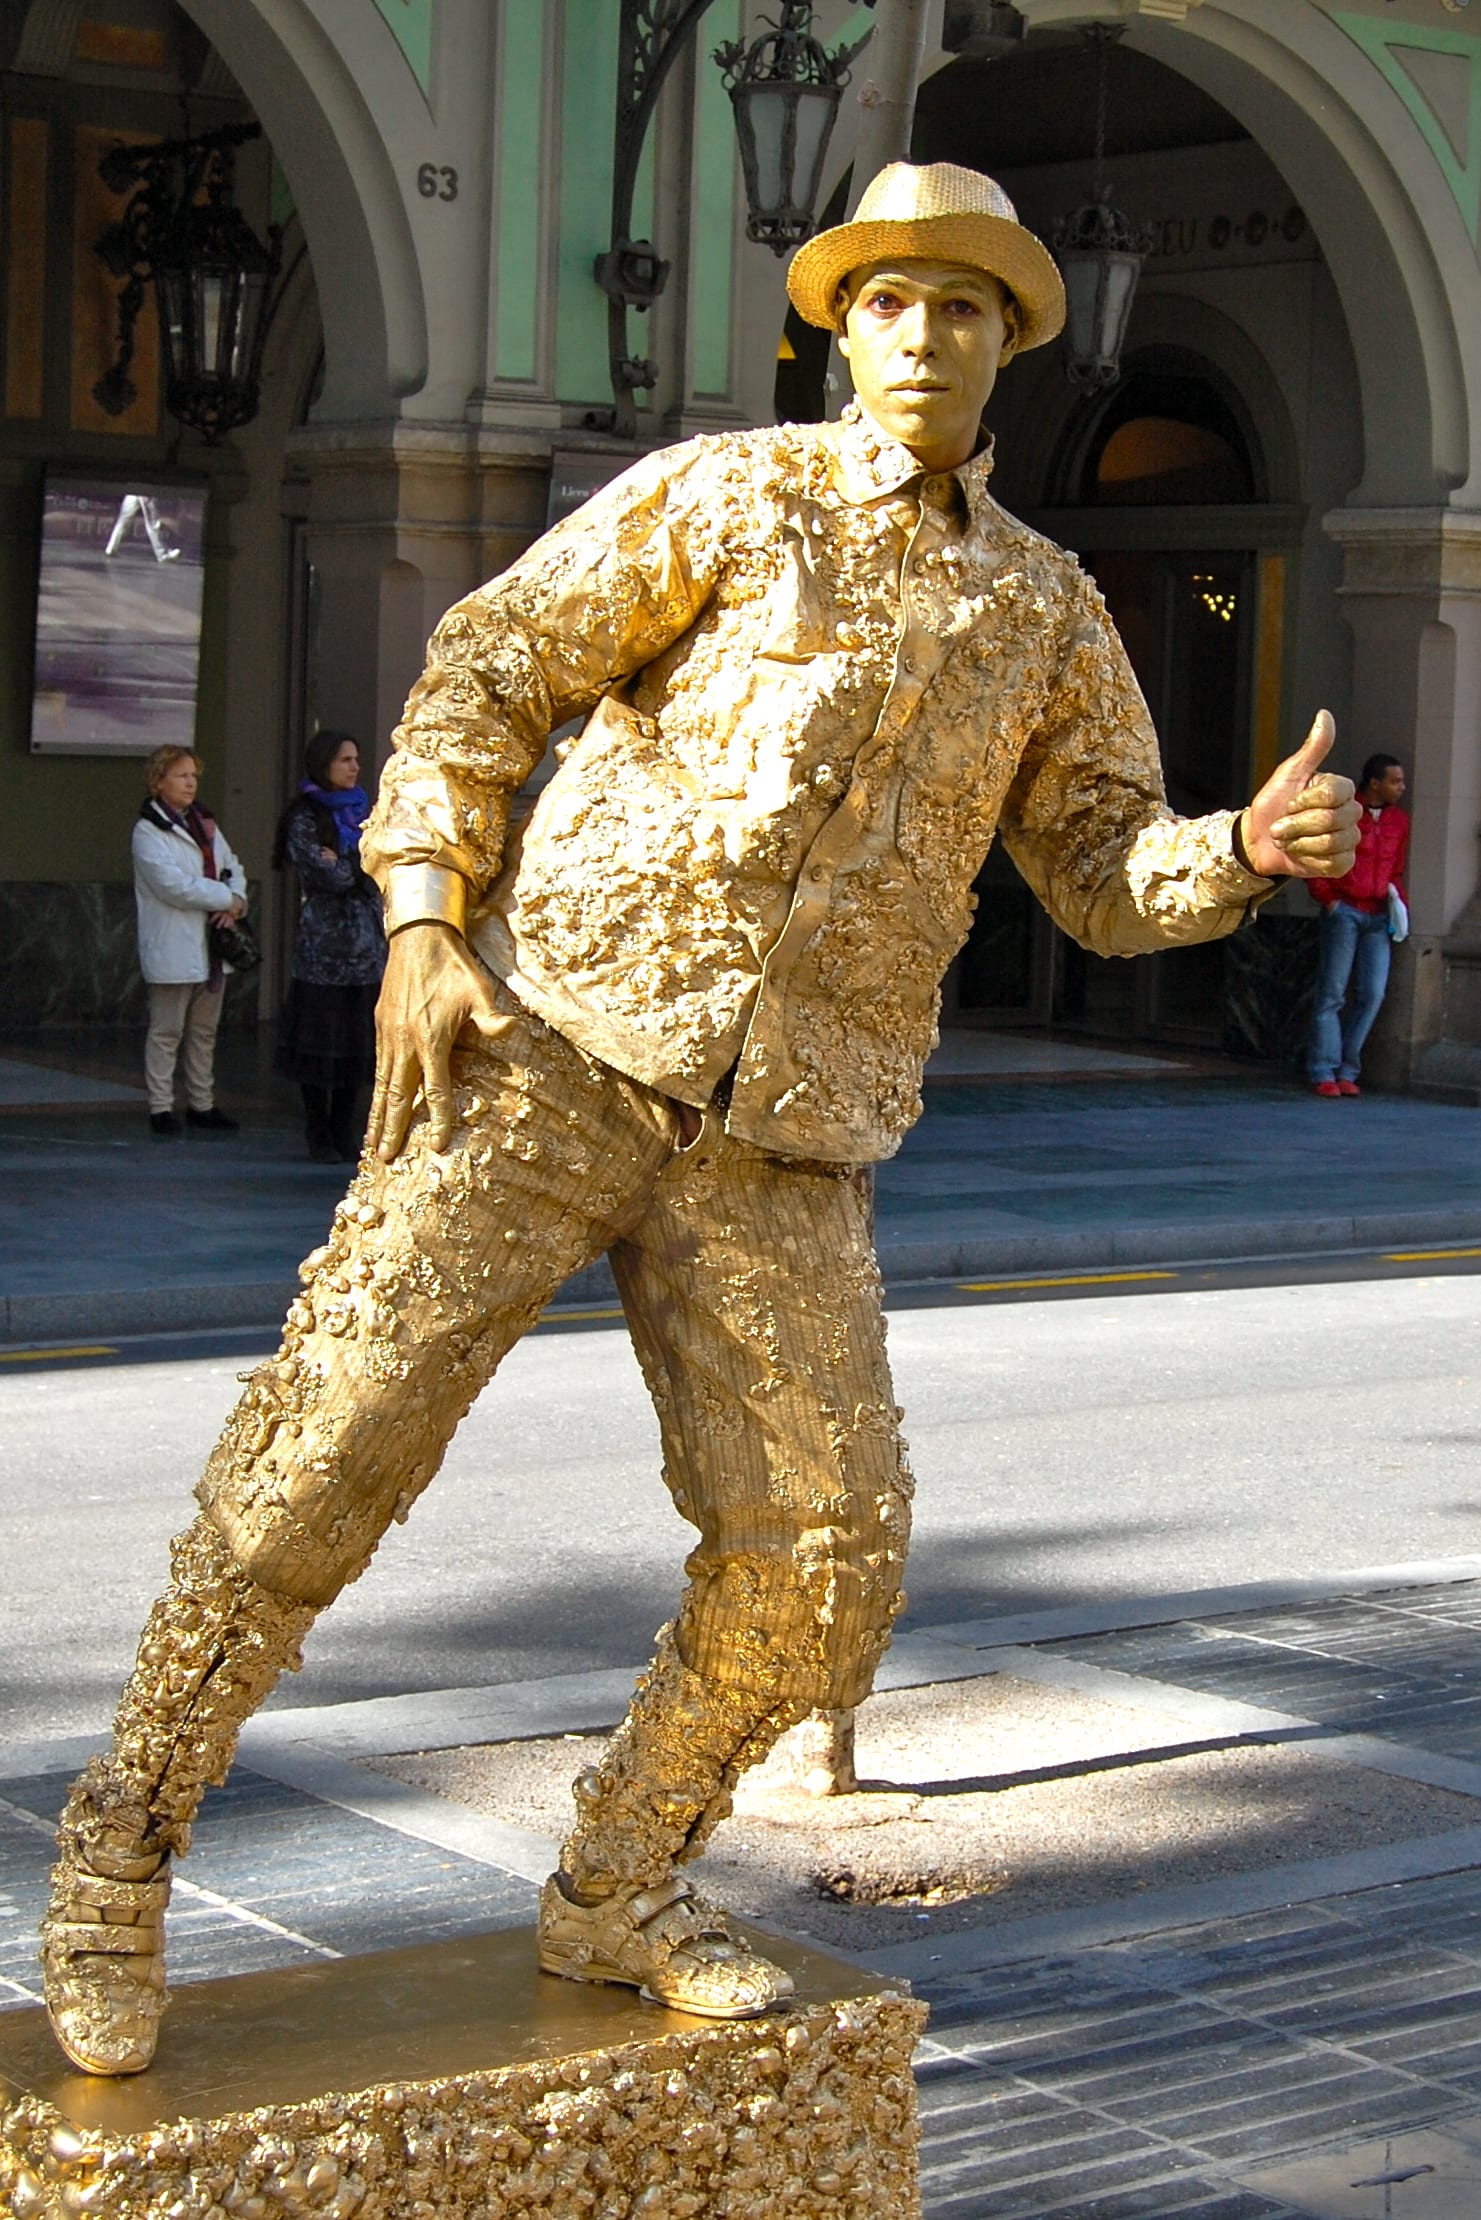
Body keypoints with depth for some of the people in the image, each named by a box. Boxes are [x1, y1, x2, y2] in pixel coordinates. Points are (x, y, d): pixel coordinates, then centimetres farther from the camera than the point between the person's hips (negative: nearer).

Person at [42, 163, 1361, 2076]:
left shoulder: (1048, 610, 16)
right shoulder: (728, 493, 5)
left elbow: (1105, 871, 16)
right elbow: (487, 674, 2)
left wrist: (1251, 846, -7)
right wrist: (424, 928, -10)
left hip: (781, 1141, 4)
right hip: (555, 1036, -3)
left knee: (823, 1559, -7)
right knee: (343, 1417, -15)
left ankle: (619, 1892, 16)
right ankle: (126, 1840, 1)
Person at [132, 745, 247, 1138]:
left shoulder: (204, 825, 16)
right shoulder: (148, 831, -9)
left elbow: (232, 868, 16)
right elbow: (173, 884, -19)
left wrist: (237, 899, -6)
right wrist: (225, 898, -13)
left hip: (210, 946, 7)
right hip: (173, 948, -7)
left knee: (205, 1030, 12)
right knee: (167, 1031, -2)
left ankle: (202, 1104, 20)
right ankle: (161, 1108, 3)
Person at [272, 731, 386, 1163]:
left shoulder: (361, 811, 15)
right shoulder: (305, 818, -4)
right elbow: (328, 876, -15)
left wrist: (343, 863, -3)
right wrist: (361, 865, 0)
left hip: (367, 946, 6)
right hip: (324, 944, -6)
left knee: (359, 1041, 6)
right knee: (320, 1041, -2)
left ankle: (345, 1133, 14)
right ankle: (319, 1137, 7)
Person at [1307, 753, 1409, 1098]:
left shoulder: (1399, 820, 12)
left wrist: (1400, 902, 5)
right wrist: (1327, 898, -5)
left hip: (1379, 917, 5)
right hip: (1344, 911, -5)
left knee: (1372, 994, -2)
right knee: (1332, 994, -3)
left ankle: (1347, 1071, 7)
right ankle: (1324, 1073, -2)